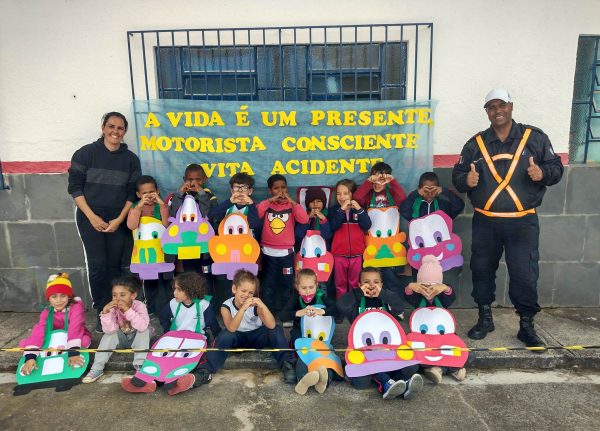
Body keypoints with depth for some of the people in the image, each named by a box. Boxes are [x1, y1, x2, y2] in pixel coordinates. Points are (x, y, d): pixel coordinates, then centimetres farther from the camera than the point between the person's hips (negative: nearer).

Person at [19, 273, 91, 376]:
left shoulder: (76, 306, -23)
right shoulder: (47, 312, -10)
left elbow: (75, 329, -38)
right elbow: (38, 332, -23)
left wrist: (73, 352, -50)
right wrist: (30, 357, -37)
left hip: (76, 339, -4)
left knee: (85, 340, -40)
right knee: (23, 343, -15)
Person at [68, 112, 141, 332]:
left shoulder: (131, 159, 5)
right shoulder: (85, 153, -2)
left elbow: (133, 192, 5)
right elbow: (74, 187, -3)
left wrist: (119, 219, -6)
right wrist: (92, 217, -10)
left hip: (118, 220, 2)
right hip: (90, 218, -2)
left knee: (114, 266, 3)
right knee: (97, 266, -6)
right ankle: (103, 312, 6)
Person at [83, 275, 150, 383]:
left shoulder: (139, 306, -27)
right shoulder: (113, 308, -22)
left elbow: (142, 326, -43)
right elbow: (109, 330, -32)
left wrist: (128, 310, -48)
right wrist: (105, 312, -43)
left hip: (136, 339, -2)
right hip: (121, 338, 2)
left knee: (144, 330, -31)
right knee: (109, 333, -26)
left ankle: (140, 365, -29)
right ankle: (97, 368, -24)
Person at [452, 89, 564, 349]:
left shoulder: (535, 137, 4)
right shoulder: (475, 143, 8)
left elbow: (556, 167, 6)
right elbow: (457, 175, 8)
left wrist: (542, 173, -17)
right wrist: (466, 180, -15)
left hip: (523, 222, -2)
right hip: (485, 222, 2)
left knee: (525, 275, -1)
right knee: (482, 270, 9)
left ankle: (526, 326, 18)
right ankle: (485, 319, 27)